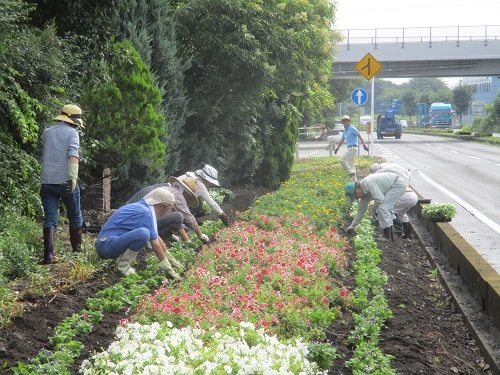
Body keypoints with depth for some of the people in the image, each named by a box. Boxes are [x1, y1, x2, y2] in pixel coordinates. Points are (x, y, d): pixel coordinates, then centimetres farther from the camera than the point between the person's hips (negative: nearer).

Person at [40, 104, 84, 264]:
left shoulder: (47, 132, 12)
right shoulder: (72, 133, -4)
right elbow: (73, 155, -19)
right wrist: (73, 176, -27)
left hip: (47, 181, 4)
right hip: (66, 181, -3)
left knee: (50, 219, 0)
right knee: (75, 216, 14)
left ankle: (48, 254, -13)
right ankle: (77, 250, 21)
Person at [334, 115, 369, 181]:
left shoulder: (352, 128, -7)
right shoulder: (345, 130, 17)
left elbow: (359, 136, -14)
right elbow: (342, 140, 28)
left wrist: (364, 145, -22)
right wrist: (337, 148, 32)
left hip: (353, 148, -9)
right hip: (349, 148, 9)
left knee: (342, 160, -16)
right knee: (351, 164, 10)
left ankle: (351, 172, -9)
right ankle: (354, 180, 13)